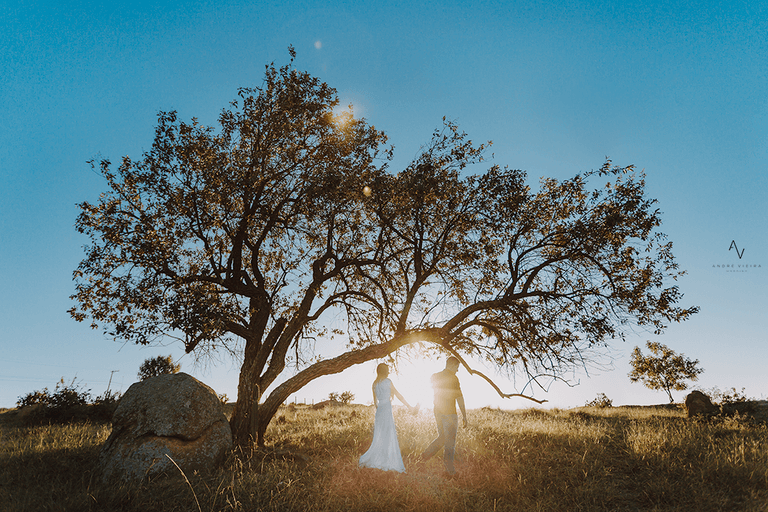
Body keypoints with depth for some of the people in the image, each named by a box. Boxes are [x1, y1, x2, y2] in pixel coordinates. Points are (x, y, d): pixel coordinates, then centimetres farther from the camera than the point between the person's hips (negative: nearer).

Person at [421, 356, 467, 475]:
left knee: (442, 437, 19)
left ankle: (426, 454, 8)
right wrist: (464, 416, -8)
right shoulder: (453, 378, -12)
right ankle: (450, 469, 9)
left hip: (438, 412, 6)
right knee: (450, 441, 4)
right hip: (449, 413, -6)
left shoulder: (434, 377, 9)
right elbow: (459, 398, -12)